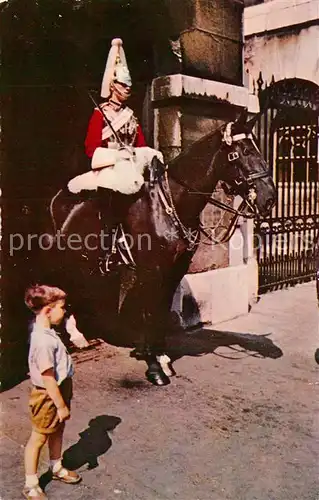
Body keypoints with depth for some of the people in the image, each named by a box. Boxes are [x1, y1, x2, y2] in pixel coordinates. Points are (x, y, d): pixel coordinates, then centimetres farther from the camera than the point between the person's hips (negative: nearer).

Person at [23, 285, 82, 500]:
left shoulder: (47, 332, 1)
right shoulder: (43, 340, -30)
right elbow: (48, 378, -27)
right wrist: (61, 405, -19)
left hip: (59, 391, 9)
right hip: (48, 397, -9)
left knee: (57, 431, 25)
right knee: (38, 439, 8)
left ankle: (57, 468, 46)